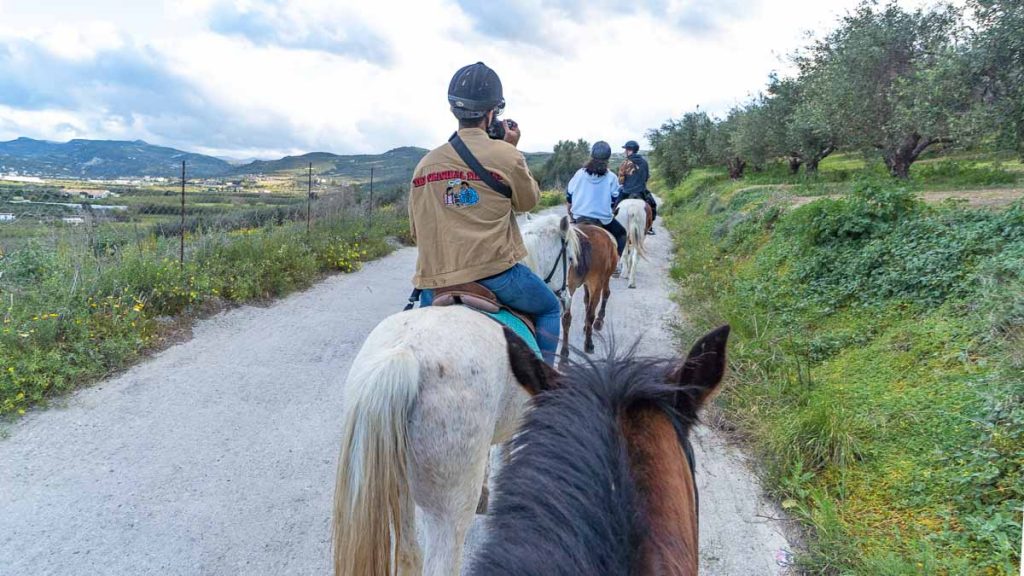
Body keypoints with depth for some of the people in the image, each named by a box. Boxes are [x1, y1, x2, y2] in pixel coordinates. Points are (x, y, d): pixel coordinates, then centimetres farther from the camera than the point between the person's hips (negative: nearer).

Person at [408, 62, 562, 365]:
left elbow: (416, 230, 11)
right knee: (550, 308, 23)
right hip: (495, 272, -3)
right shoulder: (506, 155, -7)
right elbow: (528, 201, 11)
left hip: (435, 277, 4)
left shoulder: (425, 164, 5)